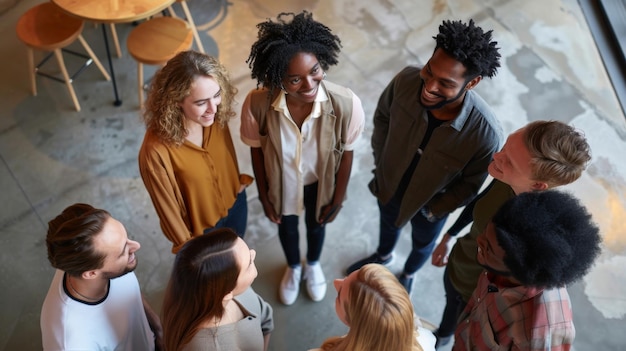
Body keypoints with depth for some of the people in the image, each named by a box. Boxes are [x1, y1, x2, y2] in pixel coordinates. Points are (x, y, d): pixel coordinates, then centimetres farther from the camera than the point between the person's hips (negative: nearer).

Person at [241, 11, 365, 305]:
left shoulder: (346, 104, -36)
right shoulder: (257, 104, -34)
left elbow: (346, 154, -17)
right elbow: (257, 151, -14)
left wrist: (338, 200, -3)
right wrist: (264, 196, -1)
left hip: (321, 182, 0)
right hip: (281, 182, 0)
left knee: (316, 225, 31)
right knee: (287, 227, 30)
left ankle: (313, 264, 68)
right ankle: (293, 267, 67)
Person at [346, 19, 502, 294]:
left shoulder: (485, 133, -39)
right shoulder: (406, 80, -32)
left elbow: (470, 185, -19)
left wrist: (433, 210, -10)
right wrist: (380, 165, -5)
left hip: (431, 202, -2)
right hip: (389, 184, 2)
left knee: (422, 244, 31)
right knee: (388, 223, 35)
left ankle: (407, 274, 67)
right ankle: (383, 255, 71)